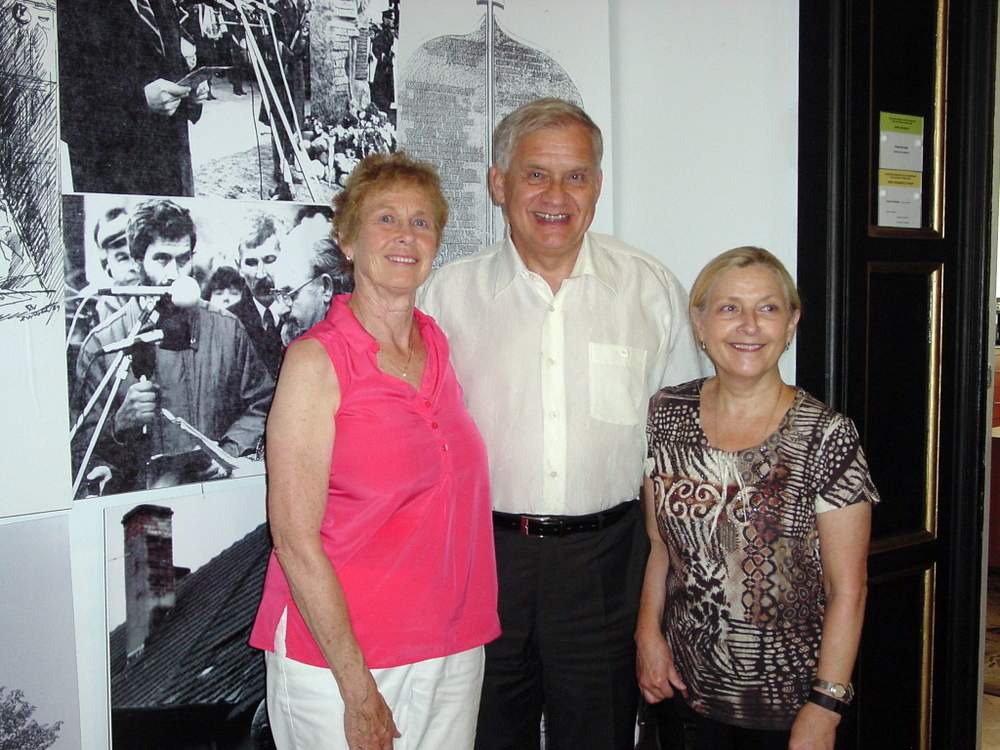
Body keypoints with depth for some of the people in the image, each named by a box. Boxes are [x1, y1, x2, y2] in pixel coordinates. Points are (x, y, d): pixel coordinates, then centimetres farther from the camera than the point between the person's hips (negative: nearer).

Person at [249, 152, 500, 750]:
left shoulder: (439, 344, 3)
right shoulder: (316, 359, -13)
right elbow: (295, 538, -15)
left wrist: (465, 634, 7)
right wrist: (358, 689, -15)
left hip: (454, 649, 5)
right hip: (338, 654, -5)